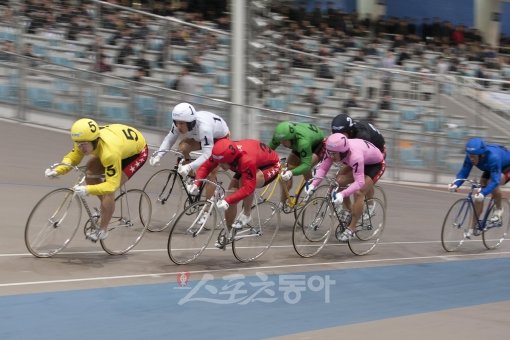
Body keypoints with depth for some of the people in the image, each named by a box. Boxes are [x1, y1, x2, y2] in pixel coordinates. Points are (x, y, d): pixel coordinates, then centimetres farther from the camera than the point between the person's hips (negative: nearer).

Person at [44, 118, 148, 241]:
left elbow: (112, 185, -39)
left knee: (108, 191, -16)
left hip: (137, 151, -7)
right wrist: (57, 171, -30)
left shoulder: (110, 152, -42)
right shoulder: (85, 139, -24)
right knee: (89, 172, -8)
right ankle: (107, 205, 14)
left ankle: (102, 231, 0)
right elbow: (71, 158, -11)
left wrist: (88, 190, -52)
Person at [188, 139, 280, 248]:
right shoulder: (221, 155, -24)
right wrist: (196, 183, -29)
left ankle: (246, 214, -11)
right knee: (231, 193, -6)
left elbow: (248, 187, -45)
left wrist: (227, 201, -52)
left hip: (270, 166, -7)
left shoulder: (247, 160, -43)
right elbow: (206, 166, -12)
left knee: (245, 182, -36)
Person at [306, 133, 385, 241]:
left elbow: (359, 182, -45)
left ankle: (351, 228, -7)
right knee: (339, 181, -12)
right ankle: (348, 210, 10)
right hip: (362, 162, 7)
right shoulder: (333, 150, -25)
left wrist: (342, 194, -56)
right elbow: (322, 168, -20)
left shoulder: (355, 156, -42)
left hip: (376, 164, -7)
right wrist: (313, 184, -35)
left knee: (358, 193, -20)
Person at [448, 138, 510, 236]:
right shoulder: (471, 157, -27)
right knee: (479, 196, -9)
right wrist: (456, 184, -43)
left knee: (493, 184, -34)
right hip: (490, 169, 6)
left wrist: (483, 193, -62)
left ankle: (498, 209, -6)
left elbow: (495, 180, -48)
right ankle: (474, 226, 2)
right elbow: (463, 172, -23)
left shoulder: (493, 157, -43)